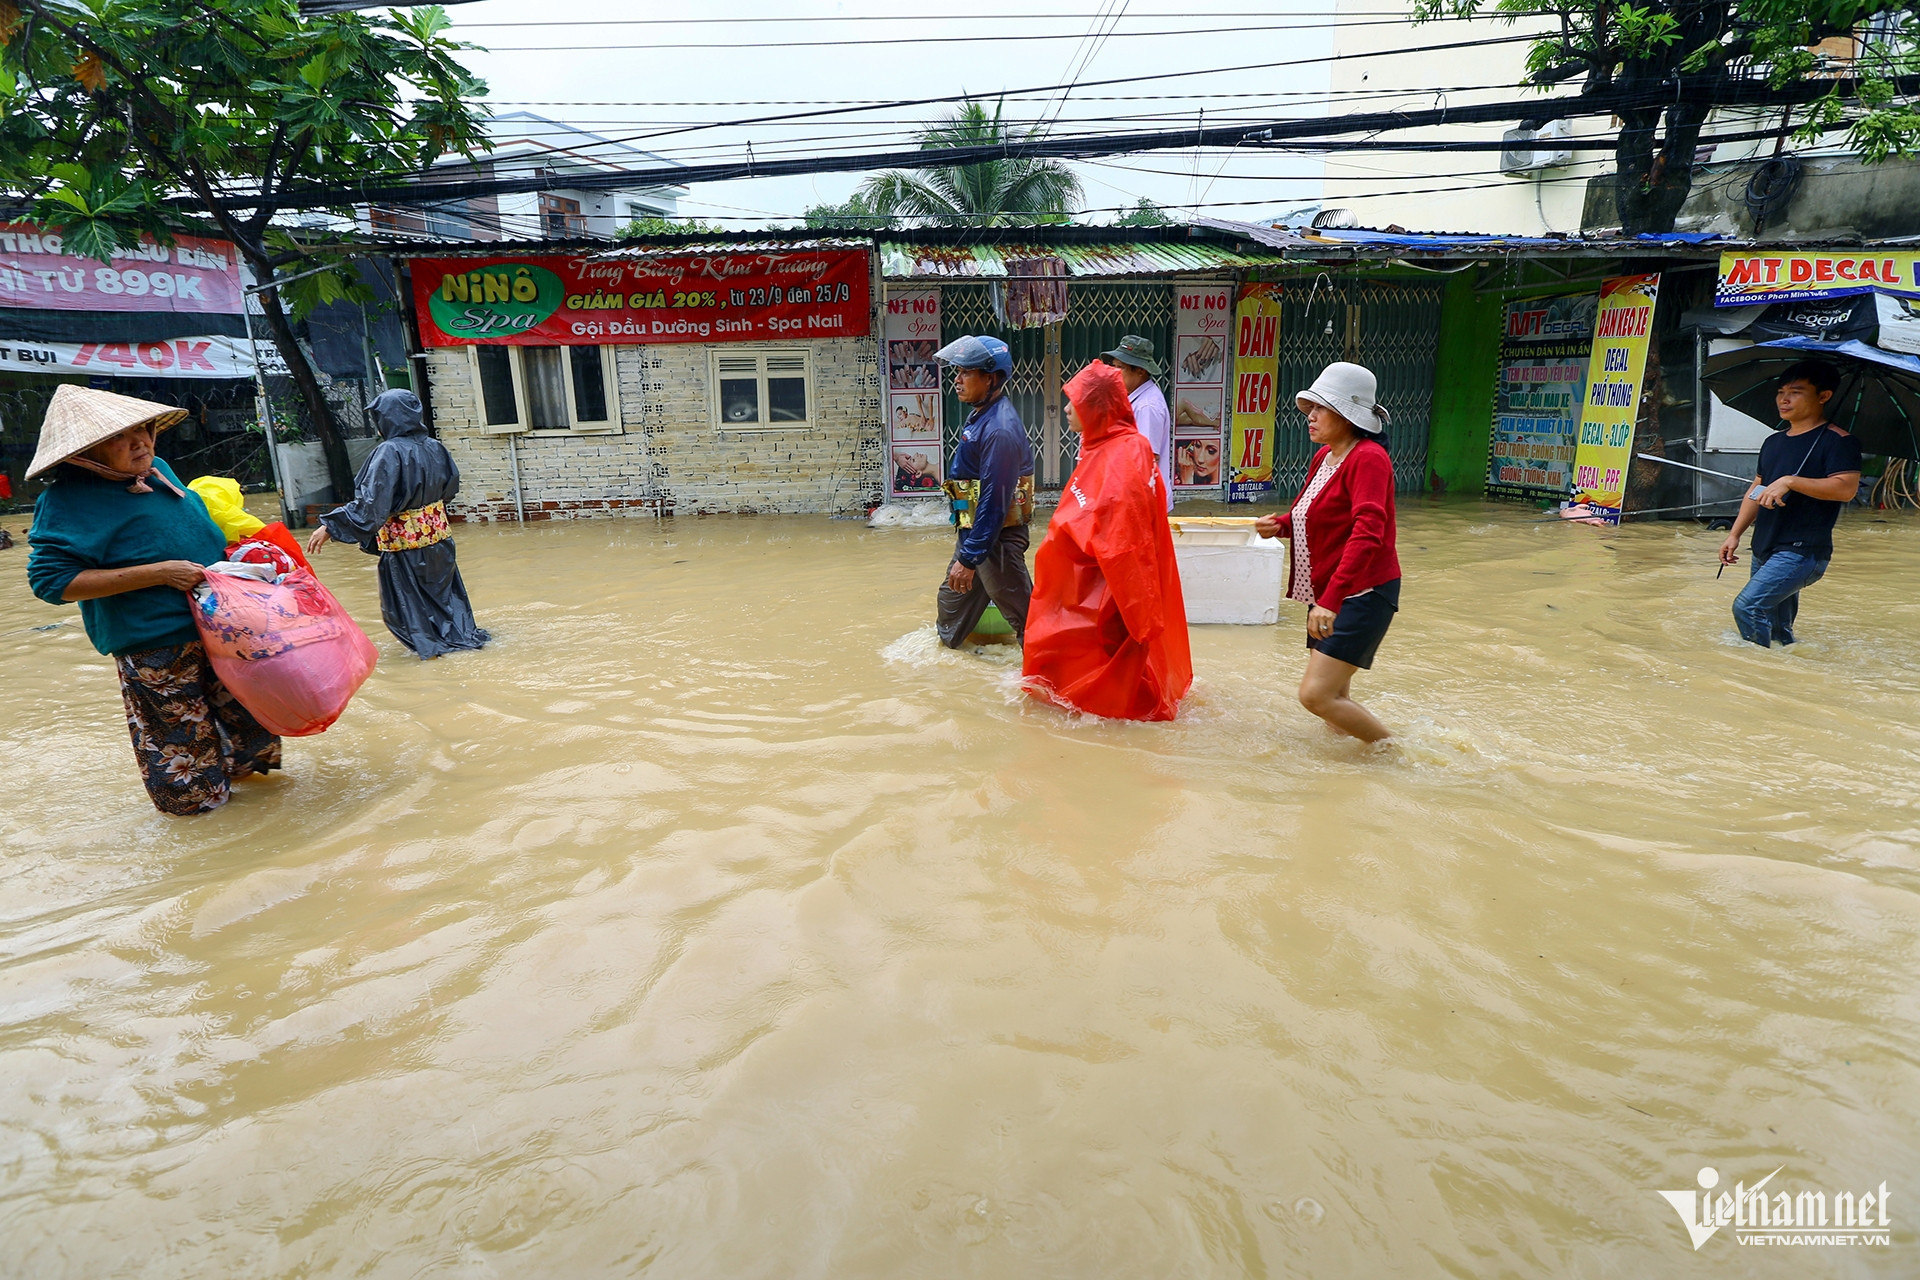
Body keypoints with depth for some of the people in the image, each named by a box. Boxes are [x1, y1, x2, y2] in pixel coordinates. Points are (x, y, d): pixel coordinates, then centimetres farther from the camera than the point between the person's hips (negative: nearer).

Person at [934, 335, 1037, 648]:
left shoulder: (999, 430, -25)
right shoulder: (982, 414, 7)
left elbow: (993, 502, -26)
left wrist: (968, 559, -24)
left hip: (997, 537, -10)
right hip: (973, 531, 10)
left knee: (1022, 611, 1)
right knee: (951, 599, 24)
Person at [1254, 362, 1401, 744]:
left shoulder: (1368, 458, -17)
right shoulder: (1323, 456, 9)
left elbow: (1367, 533, -30)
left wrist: (1331, 599, -38)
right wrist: (1279, 525, -1)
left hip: (1362, 594, -9)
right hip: (1325, 594, 9)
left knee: (1316, 694, -13)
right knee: (1335, 696, 17)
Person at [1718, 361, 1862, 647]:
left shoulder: (1837, 441, -6)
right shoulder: (1773, 442, 17)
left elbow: (1846, 488, -19)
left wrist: (1790, 481, -26)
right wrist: (1735, 534, 12)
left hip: (1802, 551, -8)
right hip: (1764, 551, 8)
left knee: (1747, 606, -22)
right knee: (1776, 631, 14)